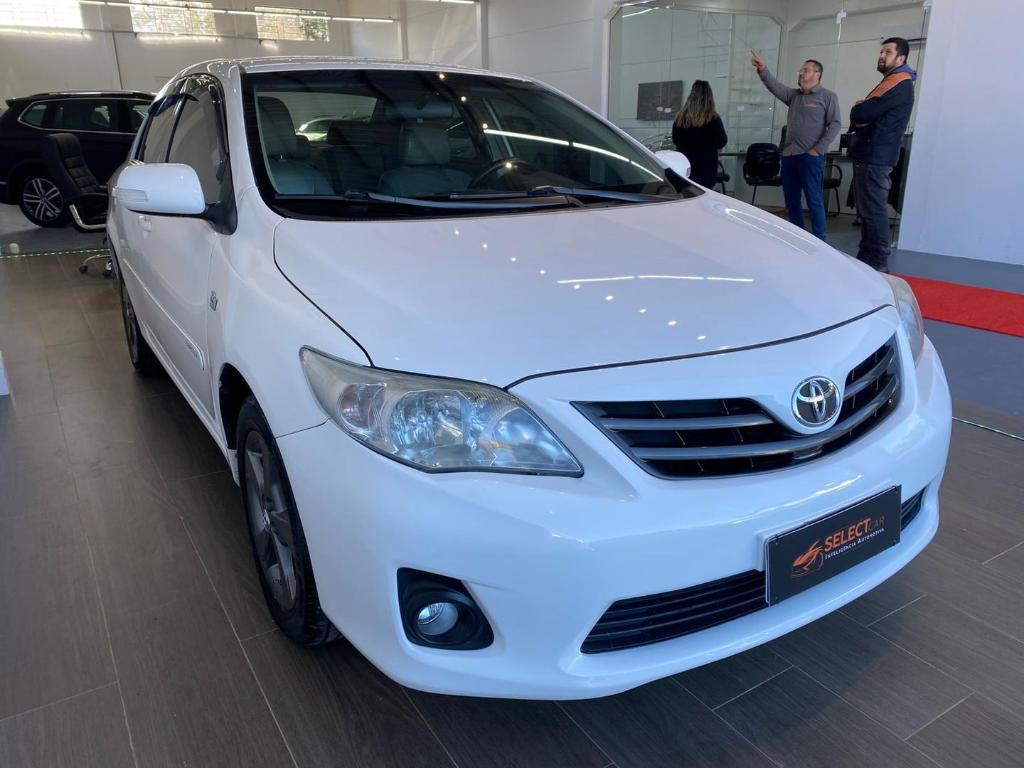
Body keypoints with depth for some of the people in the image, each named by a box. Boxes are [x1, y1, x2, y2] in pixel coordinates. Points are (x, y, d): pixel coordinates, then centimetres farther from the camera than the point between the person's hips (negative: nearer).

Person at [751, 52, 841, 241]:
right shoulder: (794, 95, 17)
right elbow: (775, 87, 3)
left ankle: (819, 240, 0)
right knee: (791, 200, 9)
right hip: (789, 155, 6)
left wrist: (818, 150, -12)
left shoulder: (828, 97, 1)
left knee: (813, 199, -6)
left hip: (810, 157, -6)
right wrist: (763, 71, -13)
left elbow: (835, 124, -5)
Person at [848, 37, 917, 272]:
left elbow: (861, 112, -20)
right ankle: (866, 257, 18)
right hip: (869, 155, 10)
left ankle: (877, 263, -8)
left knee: (873, 211, -10)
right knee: (867, 210, 12)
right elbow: (868, 114, 20)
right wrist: (862, 115, -1)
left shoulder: (899, 85, -12)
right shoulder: (892, 82, 22)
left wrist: (858, 110, 1)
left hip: (875, 157, -10)